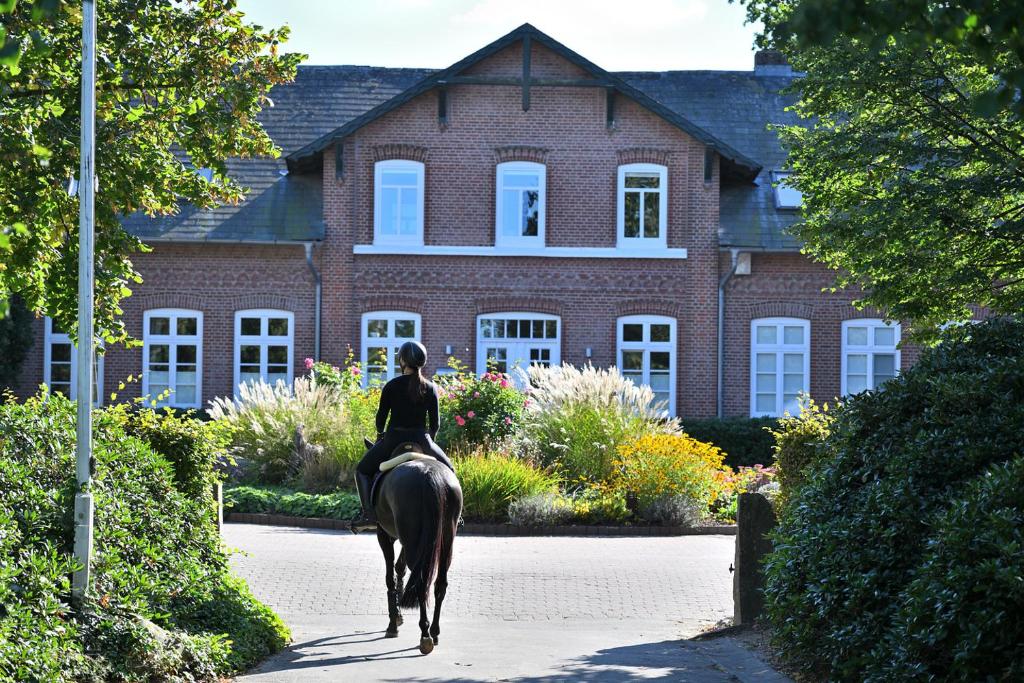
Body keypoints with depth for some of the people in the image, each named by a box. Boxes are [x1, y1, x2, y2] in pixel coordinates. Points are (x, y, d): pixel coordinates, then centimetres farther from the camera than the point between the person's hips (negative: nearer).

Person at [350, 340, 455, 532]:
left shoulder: (391, 386, -4)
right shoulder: (431, 388, 1)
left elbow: (381, 418, 0)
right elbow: (435, 423, 2)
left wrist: (381, 434, 20)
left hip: (394, 439, -2)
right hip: (421, 438, 2)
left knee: (363, 470, 16)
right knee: (448, 469, 26)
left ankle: (369, 514, -2)